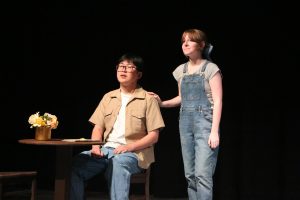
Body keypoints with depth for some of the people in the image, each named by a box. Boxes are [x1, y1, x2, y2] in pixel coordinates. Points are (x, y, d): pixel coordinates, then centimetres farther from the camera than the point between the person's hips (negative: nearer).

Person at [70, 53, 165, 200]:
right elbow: (98, 127, 14)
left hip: (133, 153, -4)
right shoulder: (108, 97, 18)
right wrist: (95, 146, -7)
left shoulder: (148, 99, 2)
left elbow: (153, 136, -3)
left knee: (118, 162, -40)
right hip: (107, 149, 5)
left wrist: (129, 146, -16)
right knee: (75, 164, -23)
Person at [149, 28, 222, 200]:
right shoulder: (181, 70, 12)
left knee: (202, 173, -14)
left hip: (205, 121, -6)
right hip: (185, 123, 6)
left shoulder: (210, 68, -5)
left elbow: (218, 101, -9)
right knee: (190, 175, 6)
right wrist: (162, 103, 7)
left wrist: (214, 131, -16)